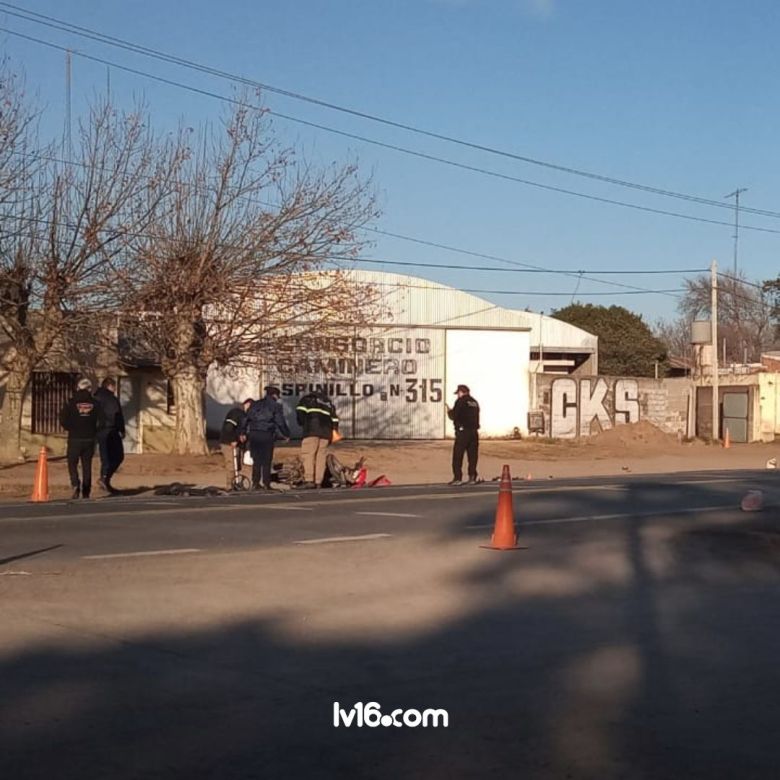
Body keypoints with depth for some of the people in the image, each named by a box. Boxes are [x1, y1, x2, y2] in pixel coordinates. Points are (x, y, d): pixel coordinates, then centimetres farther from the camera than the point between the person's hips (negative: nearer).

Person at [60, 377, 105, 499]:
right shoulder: (94, 403, 1)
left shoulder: (72, 402, -4)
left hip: (75, 439, -2)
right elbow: (102, 420, -4)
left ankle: (76, 484, -17)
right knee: (87, 465, 11)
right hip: (89, 439, 2)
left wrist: (70, 429, 5)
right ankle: (86, 492, 12)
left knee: (72, 463, 7)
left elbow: (63, 418, -11)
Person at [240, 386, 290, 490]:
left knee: (256, 461, 11)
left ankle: (255, 483, 10)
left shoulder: (255, 404, 15)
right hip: (266, 435, -4)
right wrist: (286, 435, 11)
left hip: (253, 434, 4)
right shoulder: (276, 406, 2)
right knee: (266, 461, 4)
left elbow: (246, 418, 11)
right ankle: (266, 483, 3)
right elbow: (280, 422, -1)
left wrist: (243, 433, 15)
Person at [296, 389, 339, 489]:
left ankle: (309, 480, -23)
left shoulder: (308, 399, 16)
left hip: (312, 431, -5)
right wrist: (333, 432, 31)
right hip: (326, 432, 5)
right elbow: (334, 419, 26)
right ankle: (318, 482, -1)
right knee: (321, 456, 5)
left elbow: (300, 410, -1)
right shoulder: (329, 403, 31)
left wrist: (302, 423, 11)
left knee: (307, 454, -10)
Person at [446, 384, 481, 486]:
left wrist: (449, 411, 10)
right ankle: (472, 477, 10)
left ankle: (457, 478, -5)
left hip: (462, 432, -7)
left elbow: (454, 416, -13)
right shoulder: (474, 402, 15)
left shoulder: (461, 401, -8)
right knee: (472, 456, 9)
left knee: (457, 456, -2)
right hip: (474, 431, 7)